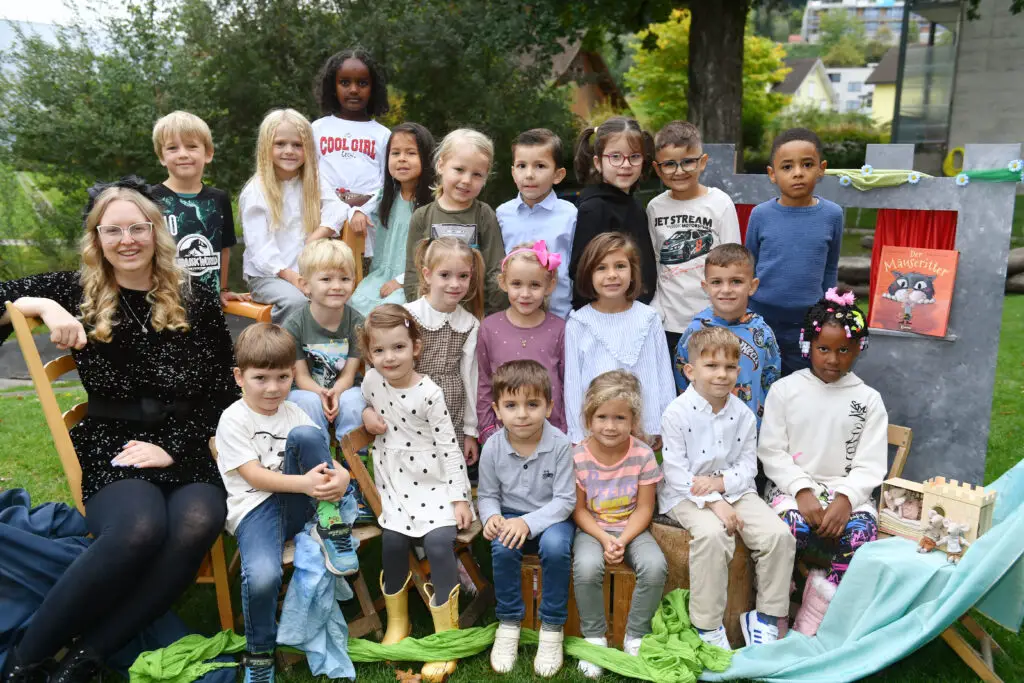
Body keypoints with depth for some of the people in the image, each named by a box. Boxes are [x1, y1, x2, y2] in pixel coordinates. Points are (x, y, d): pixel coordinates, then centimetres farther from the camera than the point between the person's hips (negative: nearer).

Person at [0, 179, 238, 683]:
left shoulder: (197, 302, 7)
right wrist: (42, 306, -12)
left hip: (187, 450, 1)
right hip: (109, 450, -1)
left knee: (197, 524, -33)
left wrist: (174, 447, -6)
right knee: (139, 526, -34)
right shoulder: (76, 292, 9)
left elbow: (224, 392, 5)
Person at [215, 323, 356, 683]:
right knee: (263, 575, -34)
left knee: (305, 435, -22)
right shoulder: (233, 420, -3)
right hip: (256, 508, -3)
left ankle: (330, 526, -13)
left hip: (296, 504, 4)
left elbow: (323, 457, 8)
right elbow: (254, 476, -12)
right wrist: (303, 483, -26)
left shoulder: (293, 412, 12)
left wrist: (341, 475, -17)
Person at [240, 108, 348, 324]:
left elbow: (338, 210, -4)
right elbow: (260, 248, -9)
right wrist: (290, 276, -22)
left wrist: (314, 239, -19)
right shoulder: (255, 192, -2)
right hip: (267, 275, -4)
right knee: (295, 301, -34)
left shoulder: (313, 185, 13)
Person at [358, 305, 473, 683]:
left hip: (434, 483, -3)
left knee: (439, 543, -20)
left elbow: (449, 446, -11)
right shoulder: (372, 380, -2)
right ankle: (397, 623, 14)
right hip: (394, 484, 4)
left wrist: (460, 496, -14)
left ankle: (446, 636, -3)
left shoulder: (429, 393, -14)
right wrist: (366, 414, -2)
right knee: (393, 541, -13)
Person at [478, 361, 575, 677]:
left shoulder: (560, 445, -18)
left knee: (555, 545, -33)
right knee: (502, 547, -30)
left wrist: (528, 522, -29)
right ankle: (508, 623, -6)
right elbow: (487, 495, 3)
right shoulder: (492, 448, -10)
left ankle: (552, 627, -12)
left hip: (551, 517, -2)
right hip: (510, 516, 2)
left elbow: (565, 500, -17)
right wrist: (491, 516, -20)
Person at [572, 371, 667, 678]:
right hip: (592, 529, -1)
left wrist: (623, 541, -19)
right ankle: (594, 638, -6)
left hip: (632, 528, 1)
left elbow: (644, 509, -6)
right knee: (586, 567, -31)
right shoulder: (578, 457, -12)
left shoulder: (643, 454, -10)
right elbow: (579, 510, -5)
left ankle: (636, 637, -4)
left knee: (655, 566, -27)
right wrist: (604, 539, -19)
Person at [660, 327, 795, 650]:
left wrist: (720, 482, -17)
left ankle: (765, 617, 5)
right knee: (712, 534, -33)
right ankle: (707, 626, -16)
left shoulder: (743, 415, 4)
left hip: (734, 489, 5)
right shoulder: (677, 414, -10)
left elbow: (748, 465, 5)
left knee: (779, 534, -16)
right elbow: (675, 471, -13)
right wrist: (713, 503, -22)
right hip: (686, 494, -5)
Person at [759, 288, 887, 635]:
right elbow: (771, 451, -1)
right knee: (794, 526, -33)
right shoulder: (785, 390, 4)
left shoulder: (868, 400, 8)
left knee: (861, 533, -29)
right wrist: (802, 491, -15)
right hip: (791, 485, -1)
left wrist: (845, 499, -16)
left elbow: (869, 466, 2)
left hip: (848, 490, 2)